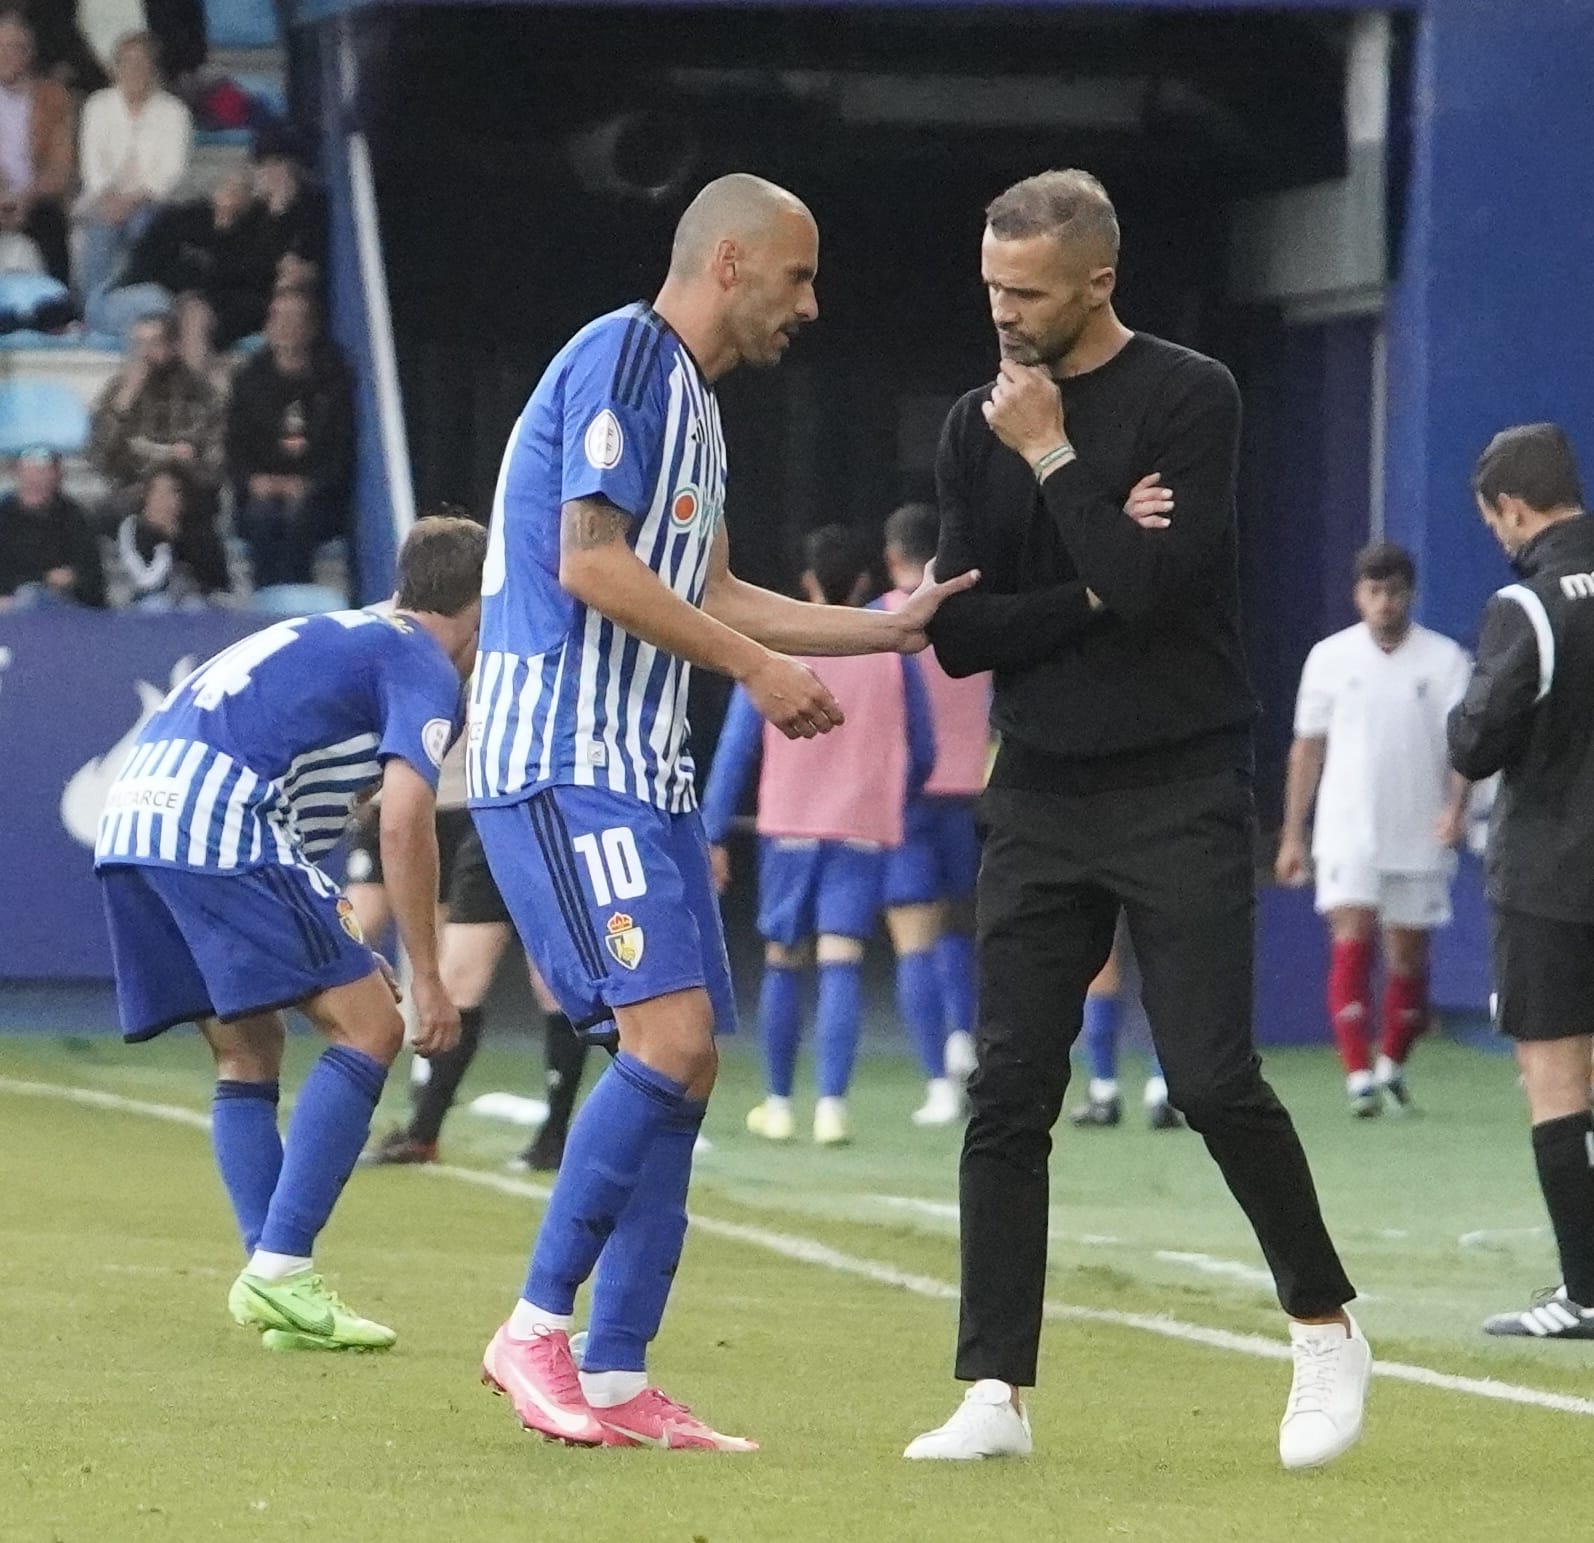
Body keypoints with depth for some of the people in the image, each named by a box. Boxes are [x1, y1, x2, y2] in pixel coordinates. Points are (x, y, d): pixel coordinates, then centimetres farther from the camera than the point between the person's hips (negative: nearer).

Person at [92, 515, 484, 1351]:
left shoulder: (336, 636, 31)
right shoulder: (425, 668, 5)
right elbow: (402, 822, -9)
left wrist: (336, 943, 36)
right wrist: (426, 981, -5)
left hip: (131, 815, 9)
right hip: (218, 821, -9)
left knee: (247, 1053, 16)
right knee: (368, 1028, -5)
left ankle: (274, 1283, 6)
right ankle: (278, 1271, -13)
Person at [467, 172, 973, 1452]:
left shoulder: (693, 402, 21)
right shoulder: (625, 356, -9)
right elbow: (590, 563, -17)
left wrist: (891, 626, 21)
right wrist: (761, 670, -12)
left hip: (641, 771, 10)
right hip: (565, 759, -10)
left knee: (684, 1067, 5)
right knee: (669, 1037, -18)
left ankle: (616, 1380, 6)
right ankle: (536, 1330, -10)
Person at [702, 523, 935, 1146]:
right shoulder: (892, 652, 3)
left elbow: (735, 749, -1)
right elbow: (922, 754, 9)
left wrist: (714, 835, 3)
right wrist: (894, 803, 28)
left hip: (789, 826, 0)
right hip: (865, 830, 0)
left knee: (783, 964, 11)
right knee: (841, 962, -5)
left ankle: (778, 1103, 17)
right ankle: (832, 1105, -18)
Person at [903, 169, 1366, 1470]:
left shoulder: (1189, 400, -6)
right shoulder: (980, 429, 8)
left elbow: (1156, 587, -18)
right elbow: (958, 634, 2)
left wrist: (1053, 459, -14)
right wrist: (1094, 589, -10)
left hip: (1181, 791, -5)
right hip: (1041, 799, 5)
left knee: (1214, 1081, -10)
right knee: (1007, 1096, -2)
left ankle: (1327, 1327, 11)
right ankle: (997, 1393, 1)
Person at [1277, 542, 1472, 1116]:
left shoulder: (1445, 659, 1)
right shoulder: (1330, 658, 5)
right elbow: (1307, 747, 10)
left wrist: (1455, 806, -26)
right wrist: (1292, 836, 9)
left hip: (1420, 837, 0)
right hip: (1347, 833, 0)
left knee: (1409, 956, 7)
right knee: (1352, 940, -15)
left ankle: (1393, 1065, 27)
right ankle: (1359, 1075, -19)